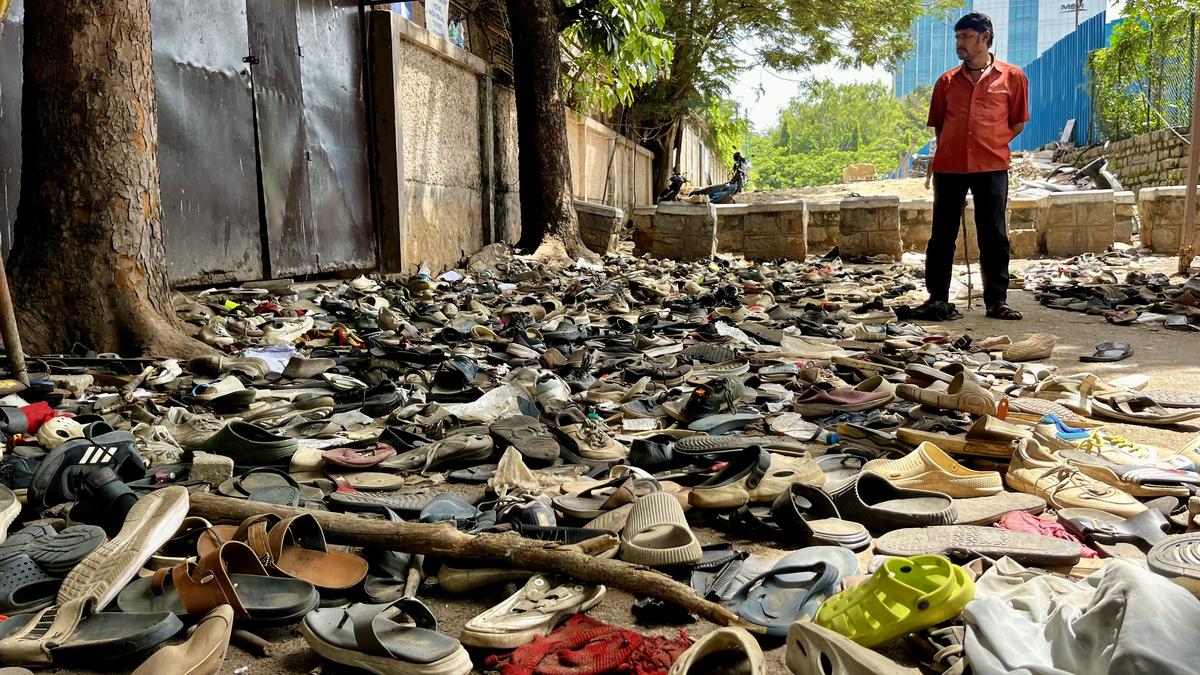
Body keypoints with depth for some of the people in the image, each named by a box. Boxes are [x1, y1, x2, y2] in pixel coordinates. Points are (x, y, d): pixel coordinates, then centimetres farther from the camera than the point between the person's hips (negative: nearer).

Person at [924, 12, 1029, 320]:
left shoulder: (1012, 77, 5)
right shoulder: (946, 81, 10)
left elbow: (1017, 123, 11)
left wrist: (990, 145, 7)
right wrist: (952, 149, 11)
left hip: (991, 167, -2)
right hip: (948, 166, 2)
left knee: (994, 237, 0)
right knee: (942, 234, 4)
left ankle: (996, 301, 6)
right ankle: (937, 298, 13)